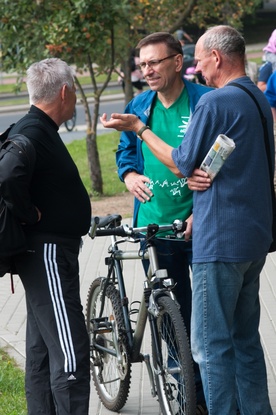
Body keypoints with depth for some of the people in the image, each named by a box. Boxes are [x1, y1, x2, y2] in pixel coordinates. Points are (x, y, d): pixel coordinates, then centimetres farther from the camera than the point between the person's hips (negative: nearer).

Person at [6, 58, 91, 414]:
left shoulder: (37, 130, 14)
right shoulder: (33, 134, -19)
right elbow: (7, 180, -34)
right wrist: (31, 213, -20)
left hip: (47, 253, 11)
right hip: (48, 254, -11)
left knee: (41, 350, 16)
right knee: (71, 353, -12)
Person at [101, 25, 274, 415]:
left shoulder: (214, 102, -16)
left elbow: (182, 164, -8)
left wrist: (138, 127, 2)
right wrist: (199, 174, 8)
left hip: (221, 238, -9)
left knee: (212, 344, -4)